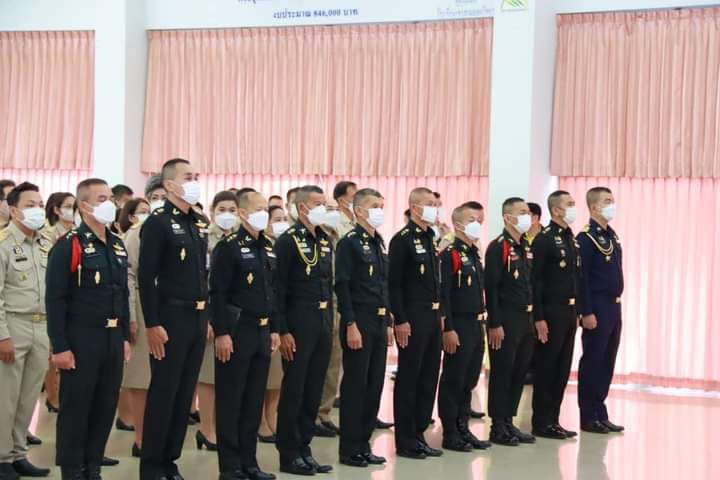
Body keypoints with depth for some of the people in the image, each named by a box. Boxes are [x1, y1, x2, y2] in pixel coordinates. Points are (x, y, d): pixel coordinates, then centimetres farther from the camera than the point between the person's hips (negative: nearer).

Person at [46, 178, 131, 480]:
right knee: (75, 407, 2)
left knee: (106, 406, 11)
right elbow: (55, 299, -14)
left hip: (113, 338, 7)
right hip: (81, 339, -7)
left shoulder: (118, 246, 12)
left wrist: (125, 337, 15)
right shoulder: (68, 246, -10)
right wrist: (60, 347, -17)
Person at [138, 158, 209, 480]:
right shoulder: (158, 223, -9)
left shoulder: (200, 224, 13)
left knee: (185, 393, 10)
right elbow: (145, 278, -14)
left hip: (198, 319, 7)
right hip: (170, 319, -7)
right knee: (163, 393, -1)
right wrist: (152, 325, -18)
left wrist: (207, 317, 14)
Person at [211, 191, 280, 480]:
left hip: (262, 332, 7)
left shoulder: (268, 248, 14)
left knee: (255, 401, 11)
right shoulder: (229, 247, -9)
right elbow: (218, 293, -14)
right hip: (237, 330, -7)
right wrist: (222, 333, -19)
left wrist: (274, 330, 14)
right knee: (231, 401, 0)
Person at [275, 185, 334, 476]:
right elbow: (278, 289, -12)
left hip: (323, 323, 7)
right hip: (298, 323, -7)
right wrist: (282, 331, -16)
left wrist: (329, 323, 13)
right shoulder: (288, 240, -9)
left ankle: (304, 449, 19)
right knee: (293, 390, 0)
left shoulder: (326, 241, 13)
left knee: (314, 390, 10)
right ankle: (289, 455, 8)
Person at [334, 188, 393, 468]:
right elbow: (342, 286, -15)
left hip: (380, 322, 8)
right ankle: (349, 449, 7)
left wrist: (388, 323, 15)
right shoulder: (349, 243, -9)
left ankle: (363, 443, 20)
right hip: (359, 322, -8)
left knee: (375, 385, 10)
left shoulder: (379, 243, 15)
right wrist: (351, 325, -19)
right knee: (355, 385, -2)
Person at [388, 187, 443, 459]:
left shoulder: (430, 239, 15)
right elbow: (394, 283, -15)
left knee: (429, 377, 11)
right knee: (408, 378, -1)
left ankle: (419, 434, 21)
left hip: (433, 317, 8)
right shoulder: (402, 240, -11)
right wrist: (400, 320, -19)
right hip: (412, 319, -8)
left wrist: (440, 313, 15)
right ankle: (405, 441, 7)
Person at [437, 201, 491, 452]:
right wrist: (448, 330, -20)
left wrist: (482, 324, 18)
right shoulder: (450, 254, -12)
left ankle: (463, 428, 22)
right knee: (453, 381, 0)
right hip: (459, 327, -8)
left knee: (470, 380, 13)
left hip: (477, 326, 8)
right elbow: (443, 295, -16)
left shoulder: (475, 254, 15)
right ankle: (450, 434, 7)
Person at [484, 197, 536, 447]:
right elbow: (491, 288, -16)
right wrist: (495, 324, -19)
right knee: (501, 374, 0)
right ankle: (498, 428, 8)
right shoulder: (498, 247, -12)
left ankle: (509, 422, 21)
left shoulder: (526, 247, 14)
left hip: (526, 320, 8)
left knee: (520, 372, 12)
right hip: (505, 321, -8)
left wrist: (533, 318, 15)